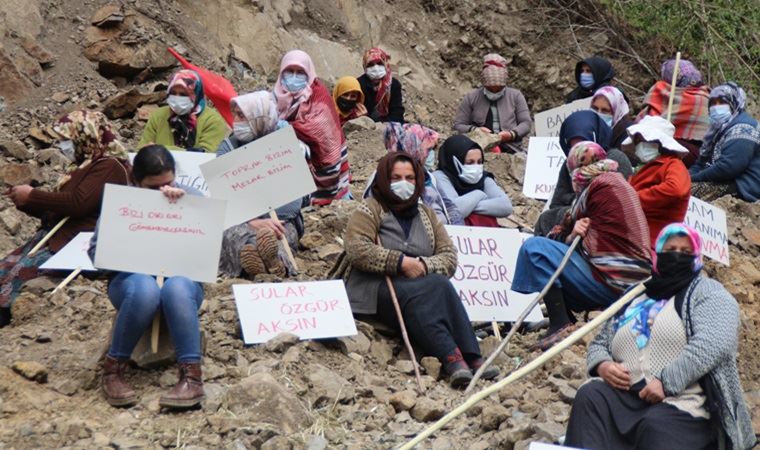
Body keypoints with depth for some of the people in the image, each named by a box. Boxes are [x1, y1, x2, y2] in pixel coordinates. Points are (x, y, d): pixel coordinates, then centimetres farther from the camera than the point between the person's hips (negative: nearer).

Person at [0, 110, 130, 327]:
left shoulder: (109, 166, -10)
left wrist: (31, 195, -12)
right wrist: (24, 202, 11)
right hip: (54, 235, 9)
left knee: (20, 272, -23)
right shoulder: (85, 164, 20)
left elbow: (78, 203, -22)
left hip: (79, 241, -9)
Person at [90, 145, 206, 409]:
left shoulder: (190, 197, 5)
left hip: (182, 279, 1)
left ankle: (192, 378, -39)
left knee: (176, 288, -37)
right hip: (132, 279, 0)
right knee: (145, 289, -38)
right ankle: (113, 370, -21)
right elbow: (95, 251, 1)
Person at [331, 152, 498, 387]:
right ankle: (451, 358, -52)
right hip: (377, 286, -4)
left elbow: (449, 257, 11)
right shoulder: (370, 210, 6)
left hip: (422, 285, 4)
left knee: (441, 286, -30)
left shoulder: (425, 214, 21)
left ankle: (471, 358, -43)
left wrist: (425, 265, -11)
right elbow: (357, 249, -12)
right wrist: (401, 262, -17)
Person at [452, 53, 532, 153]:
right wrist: (474, 130, -9)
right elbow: (458, 125, 12)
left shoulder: (516, 96, 16)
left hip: (510, 149, 1)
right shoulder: (471, 97, 14)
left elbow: (526, 123, 12)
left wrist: (512, 134, -9)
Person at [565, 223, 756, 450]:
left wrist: (666, 382, -20)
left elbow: (714, 342, -11)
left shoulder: (708, 292, 8)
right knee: (589, 397, -26)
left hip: (681, 402, -4)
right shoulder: (634, 297, 26)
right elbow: (599, 342, 27)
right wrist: (602, 365, 1)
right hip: (624, 395, 5)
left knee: (657, 426, -37)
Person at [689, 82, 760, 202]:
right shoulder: (720, 127, 20)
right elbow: (702, 163, 21)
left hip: (742, 188, -10)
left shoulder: (743, 128, -11)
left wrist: (693, 178, -15)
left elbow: (728, 167, -23)